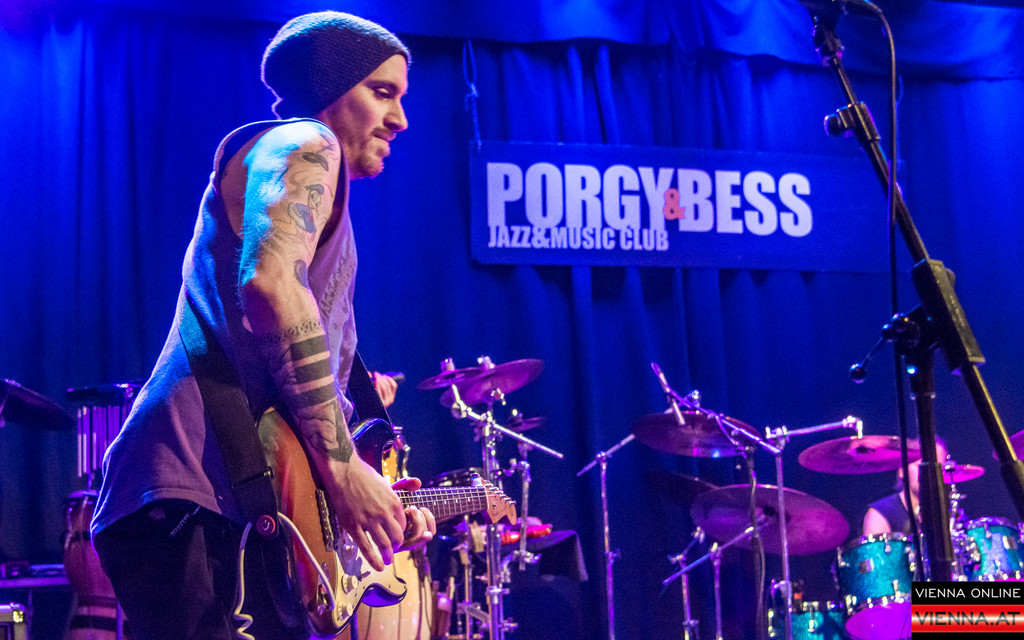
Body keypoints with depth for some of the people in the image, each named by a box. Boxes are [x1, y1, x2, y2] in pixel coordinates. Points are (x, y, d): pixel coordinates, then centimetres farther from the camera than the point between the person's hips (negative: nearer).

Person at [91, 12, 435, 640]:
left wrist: (371, 494, 21)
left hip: (246, 505, 11)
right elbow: (271, 282, -22)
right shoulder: (303, 145, 0)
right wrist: (345, 467, -18)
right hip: (191, 497, -11)